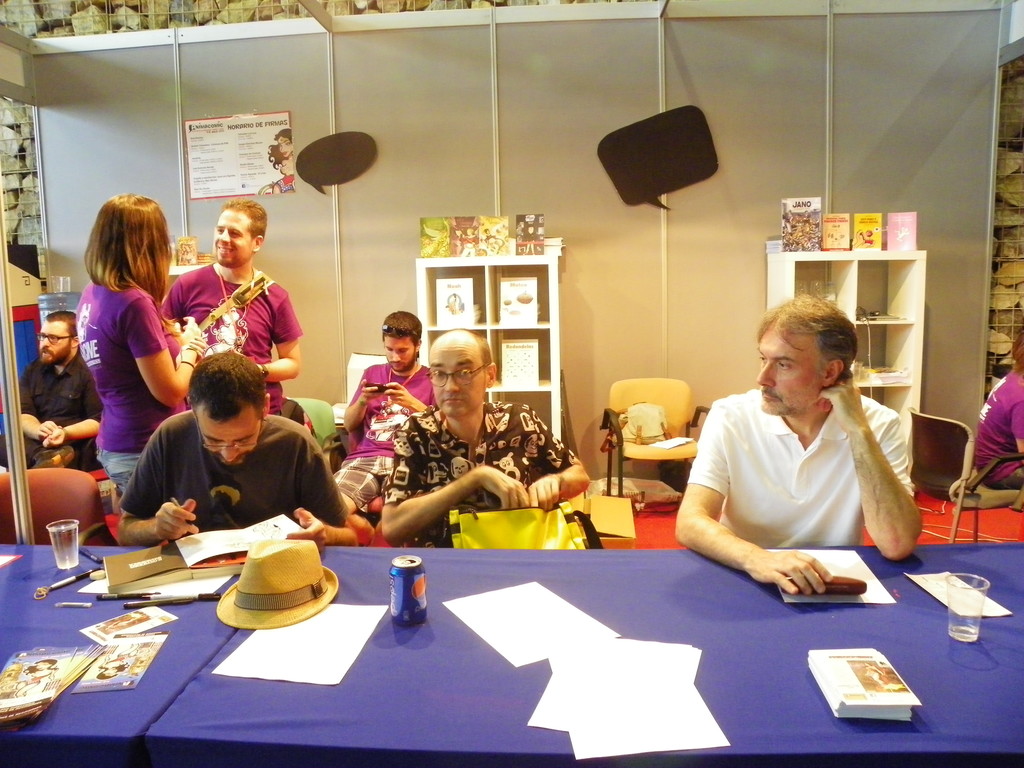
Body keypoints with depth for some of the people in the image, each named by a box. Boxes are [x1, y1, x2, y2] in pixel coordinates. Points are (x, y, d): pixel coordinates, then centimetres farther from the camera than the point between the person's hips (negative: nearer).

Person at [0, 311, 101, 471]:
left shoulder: (89, 371, -5)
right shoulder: (32, 370, 16)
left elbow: (99, 421, -10)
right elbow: (22, 414, 6)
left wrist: (66, 433, -27)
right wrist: (38, 431, -18)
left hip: (75, 447, -7)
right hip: (35, 443, 7)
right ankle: (46, 457, -43)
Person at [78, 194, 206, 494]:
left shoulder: (91, 294, 3)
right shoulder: (134, 303, -22)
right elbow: (170, 392, -18)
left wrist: (171, 337, 11)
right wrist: (190, 346, -3)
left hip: (114, 445, 8)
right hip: (147, 450, -8)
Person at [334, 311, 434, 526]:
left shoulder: (432, 379, 12)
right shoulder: (372, 373, 23)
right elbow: (349, 426, 20)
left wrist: (412, 403, -11)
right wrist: (362, 401, 1)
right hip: (363, 459, 3)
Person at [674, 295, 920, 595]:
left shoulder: (880, 426, -7)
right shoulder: (730, 418, -8)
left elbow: (898, 545, -17)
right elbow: (690, 523, -16)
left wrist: (858, 431, -19)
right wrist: (756, 559, -33)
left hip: (836, 589, 1)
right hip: (743, 582, 0)